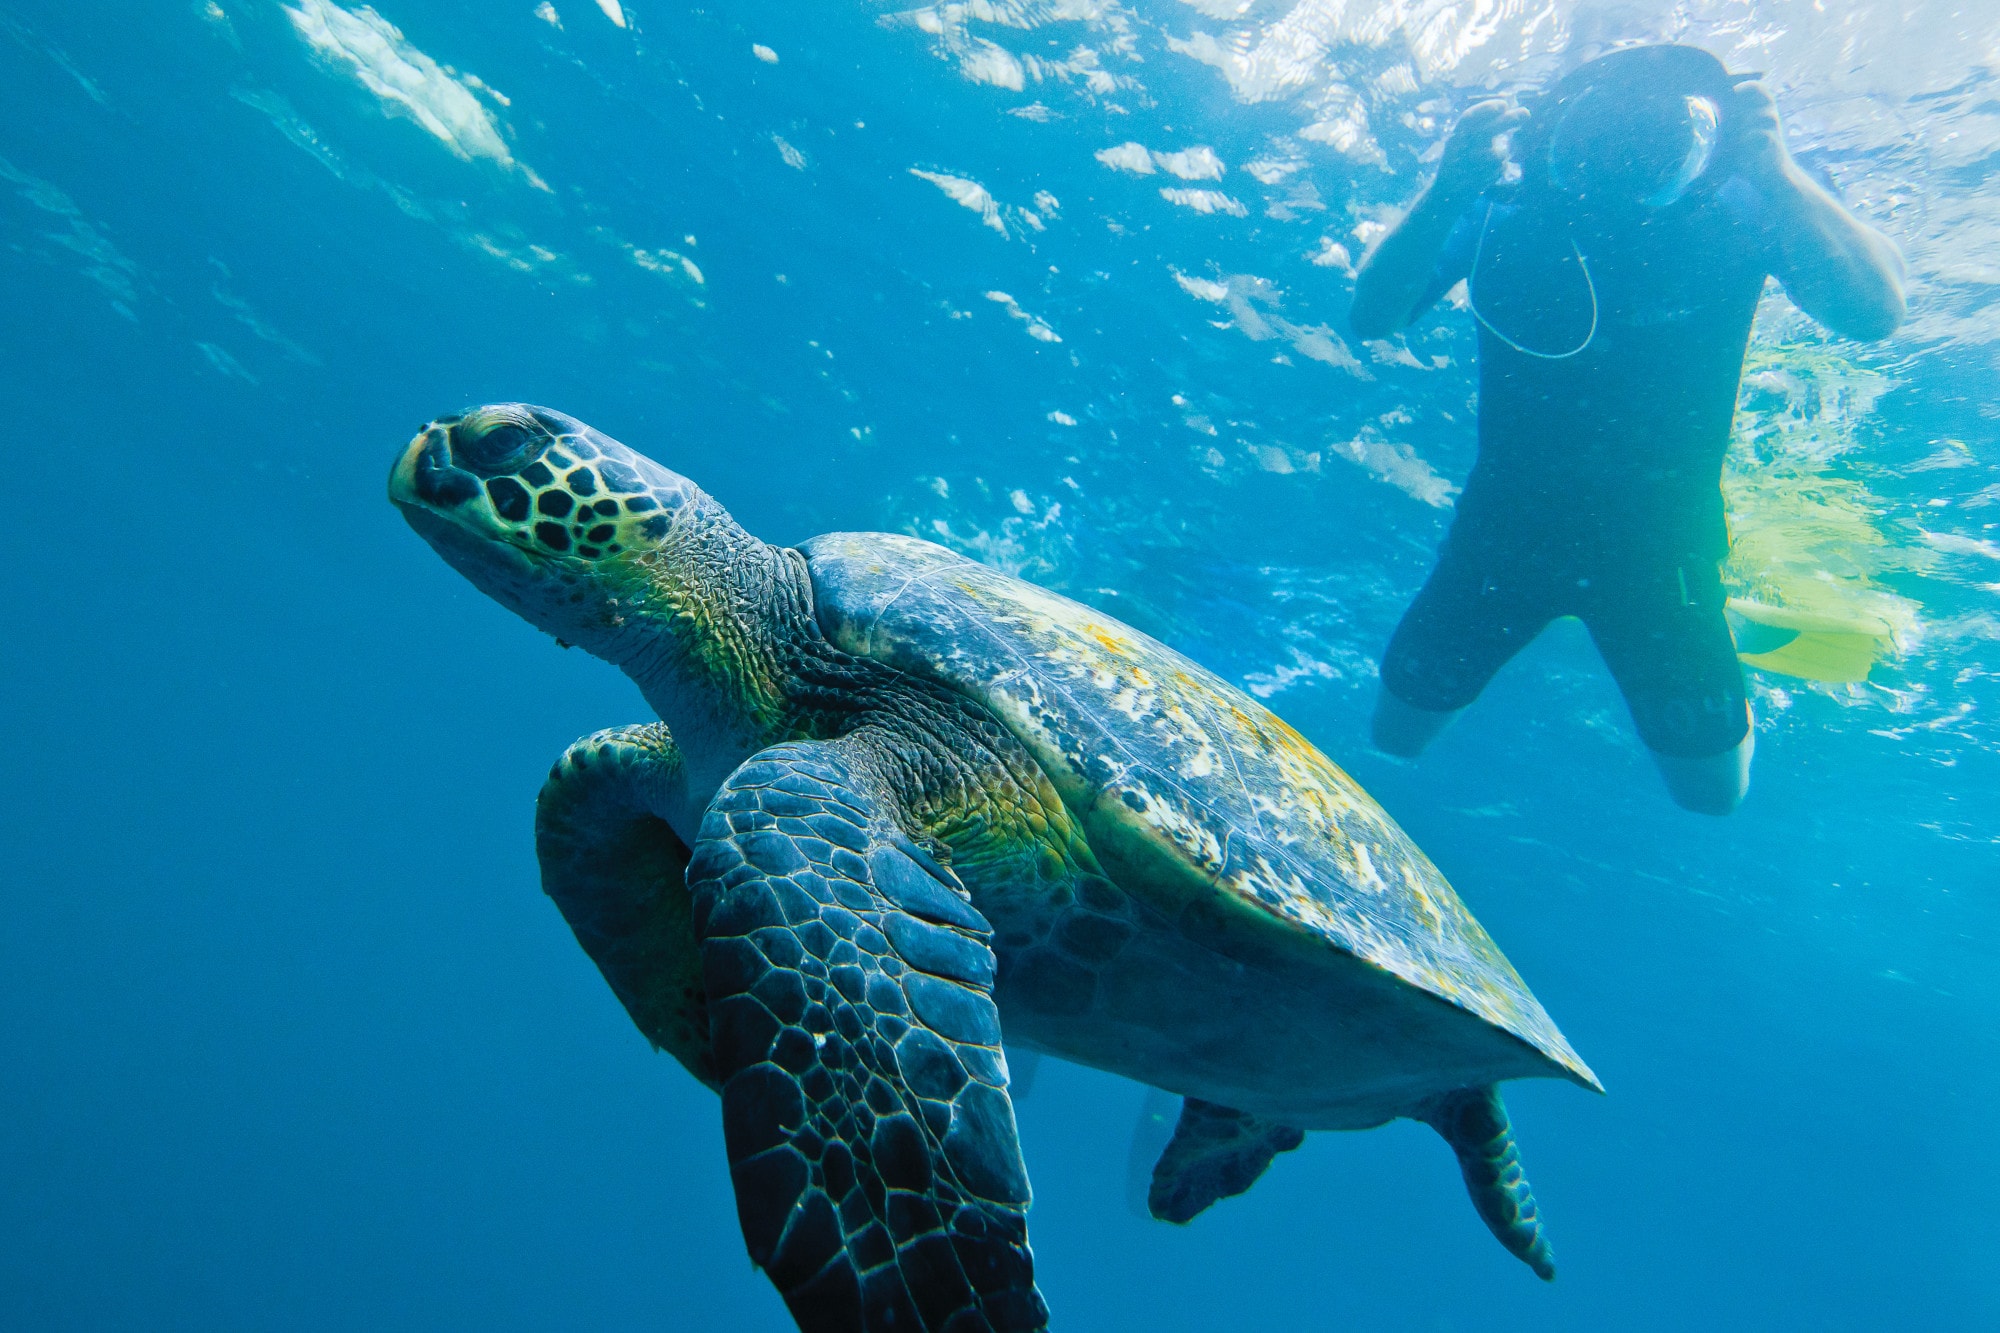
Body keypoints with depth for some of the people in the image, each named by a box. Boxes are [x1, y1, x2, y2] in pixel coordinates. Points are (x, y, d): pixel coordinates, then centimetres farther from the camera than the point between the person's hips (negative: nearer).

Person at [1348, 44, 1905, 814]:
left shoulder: (1733, 207, -15)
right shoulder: (1507, 202, -13)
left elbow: (1875, 313, -25)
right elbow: (1372, 316, -19)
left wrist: (1779, 178, -35)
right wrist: (1446, 192, -32)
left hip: (1656, 527, -1)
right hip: (1509, 512, 1)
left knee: (1712, 789, 3)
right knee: (1395, 734, 8)